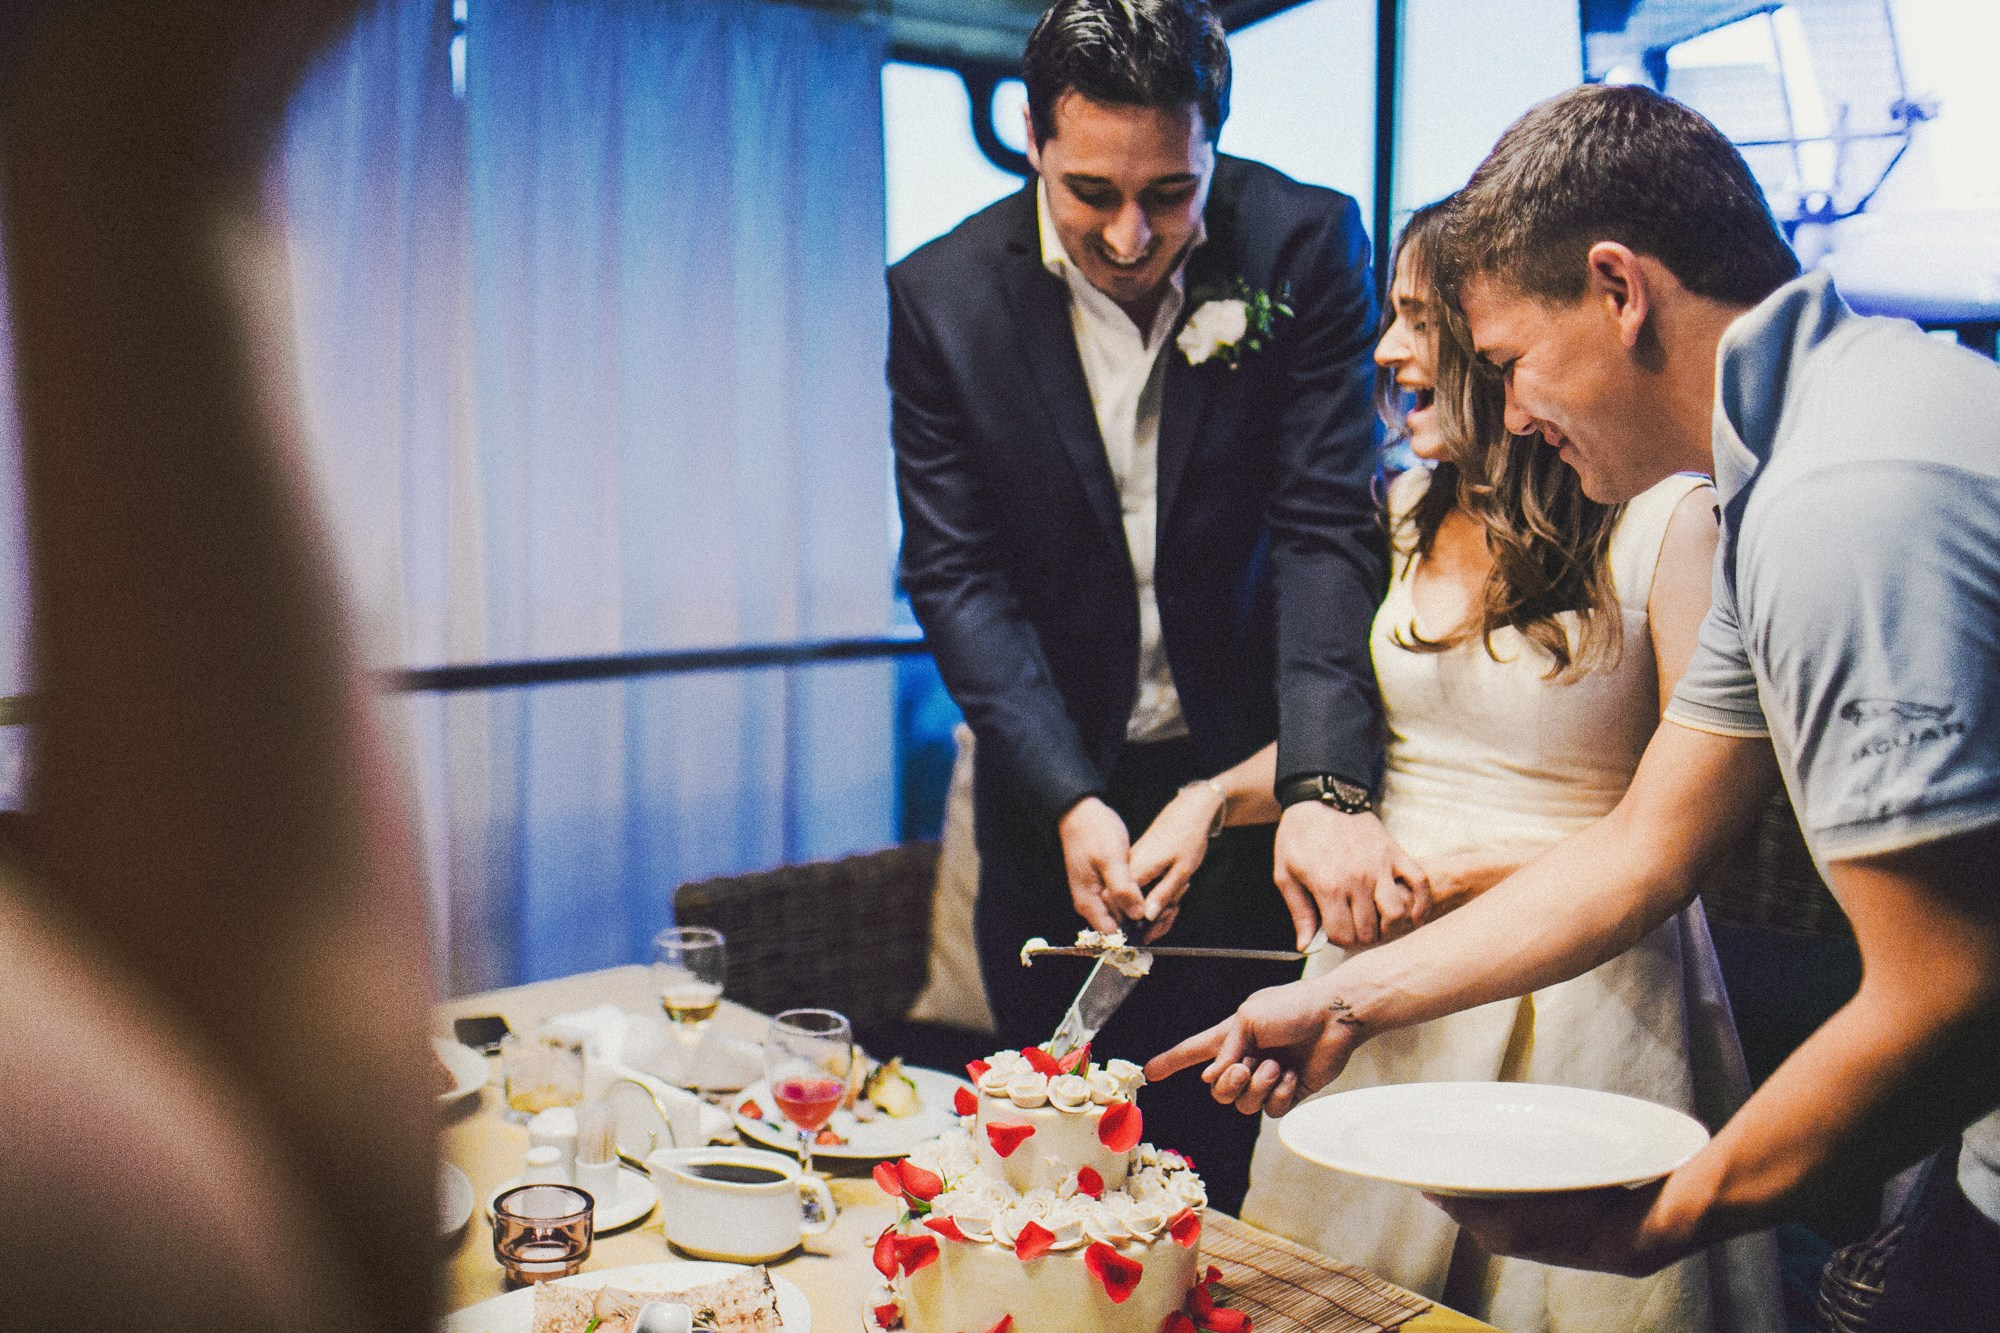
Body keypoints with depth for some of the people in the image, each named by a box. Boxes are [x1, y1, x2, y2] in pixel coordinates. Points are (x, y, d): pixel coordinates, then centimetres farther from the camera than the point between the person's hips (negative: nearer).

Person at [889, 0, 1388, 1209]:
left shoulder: (1307, 245, -11)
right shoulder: (941, 297, -9)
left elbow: (1329, 529, -16)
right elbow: (957, 574, -10)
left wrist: (1322, 785, -29)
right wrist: (1069, 802, -22)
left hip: (1255, 769, -1)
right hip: (1057, 793, 1)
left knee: (1252, 1160, 9)